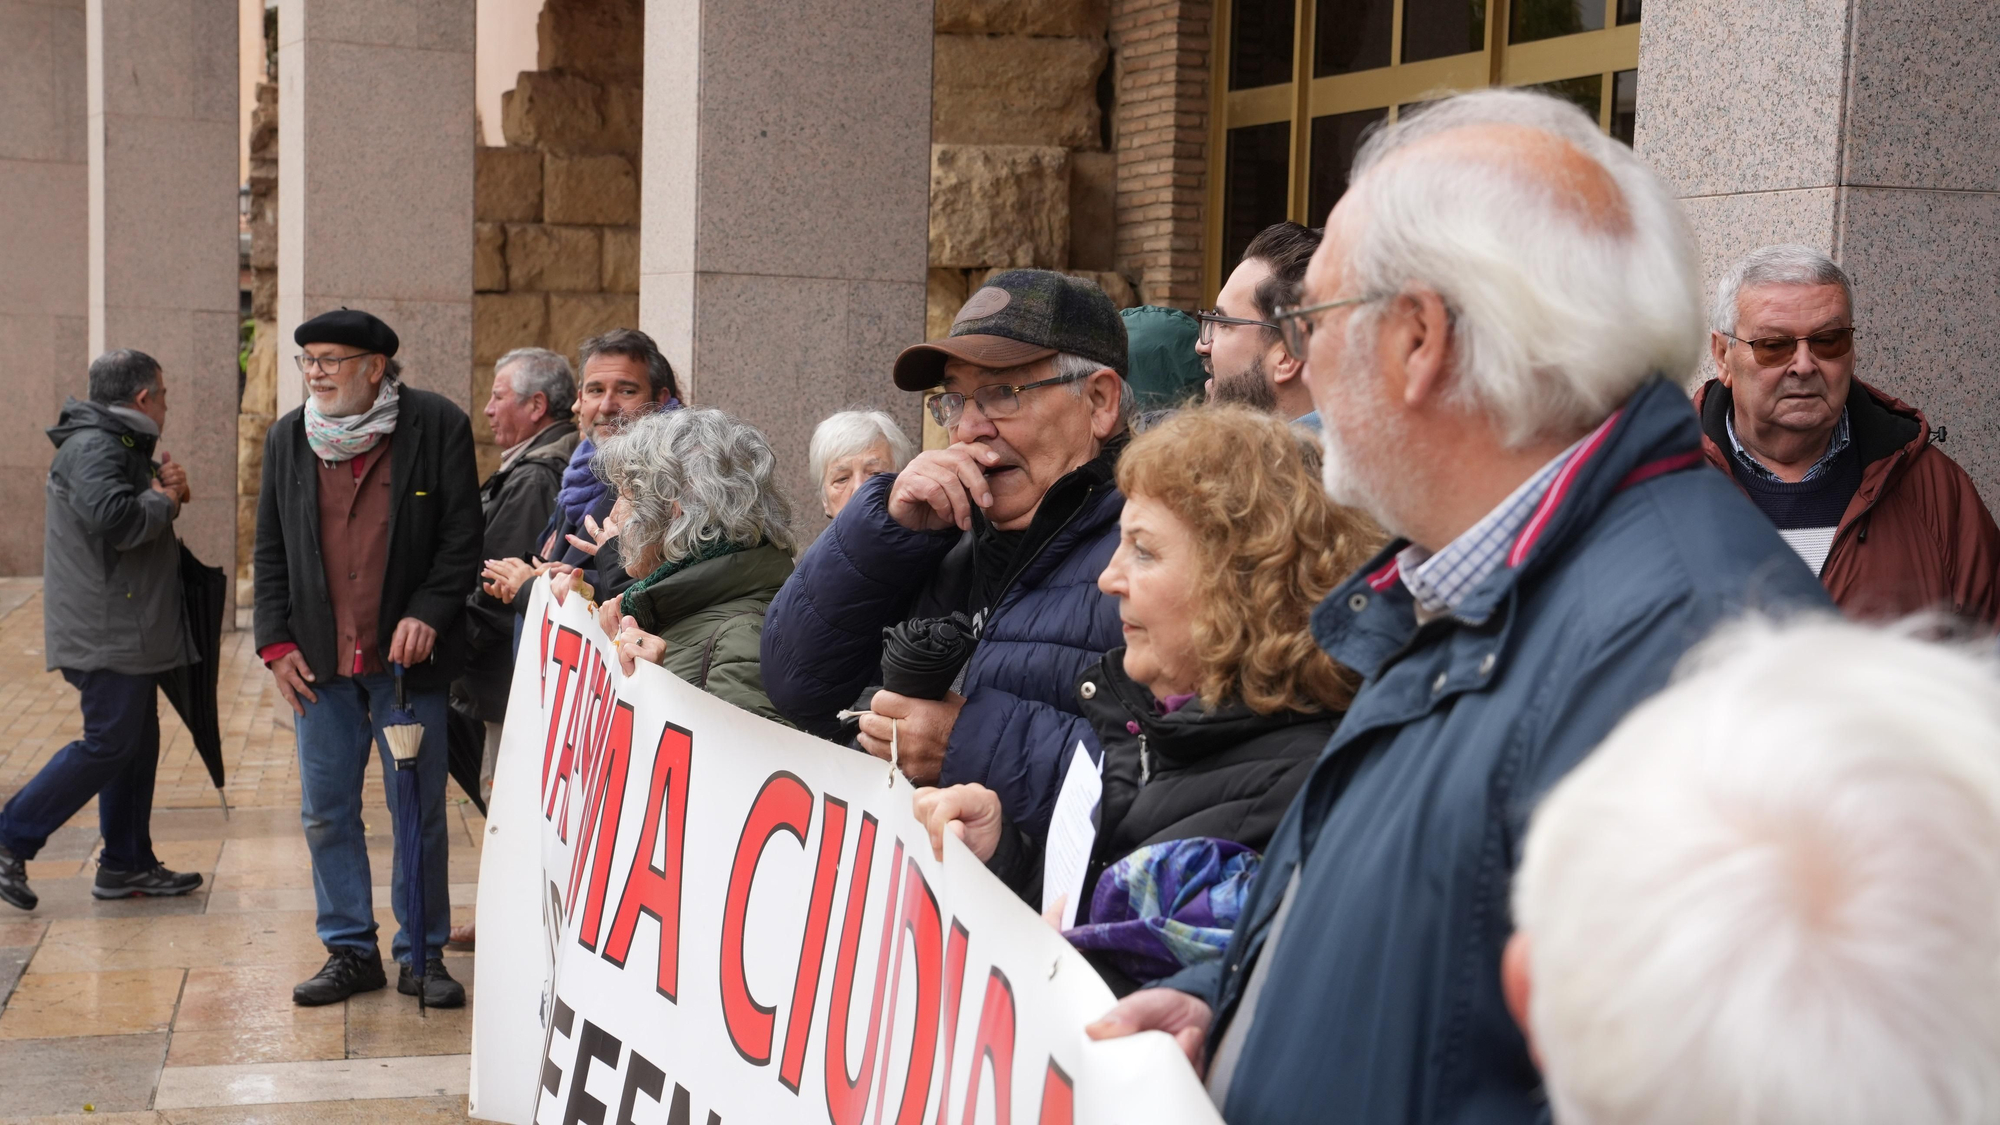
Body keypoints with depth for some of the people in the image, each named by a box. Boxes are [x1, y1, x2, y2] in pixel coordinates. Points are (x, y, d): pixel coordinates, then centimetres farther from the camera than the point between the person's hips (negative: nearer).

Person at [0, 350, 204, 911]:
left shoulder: (118, 445, 18)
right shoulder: (93, 447, -17)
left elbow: (143, 520, 21)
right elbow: (116, 519, -32)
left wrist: (166, 488, 1)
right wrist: (164, 499, -14)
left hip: (126, 628, 11)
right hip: (108, 629, -11)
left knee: (137, 743, 13)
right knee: (108, 745, -8)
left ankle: (127, 864, 19)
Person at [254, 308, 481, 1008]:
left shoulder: (436, 425, -5)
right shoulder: (288, 439, 7)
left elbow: (462, 536, -3)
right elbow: (270, 549, 12)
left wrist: (428, 613, -13)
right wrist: (275, 641, 4)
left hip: (406, 656, -3)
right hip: (320, 661, 4)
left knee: (420, 813, 4)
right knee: (327, 814, 8)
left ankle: (422, 954, 17)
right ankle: (351, 951, 21)